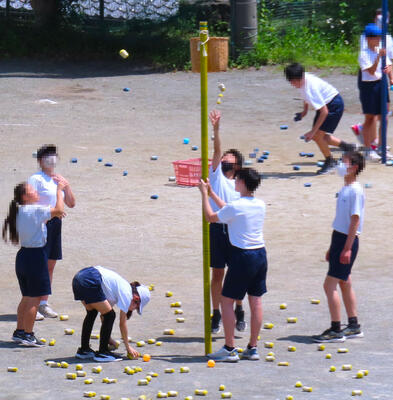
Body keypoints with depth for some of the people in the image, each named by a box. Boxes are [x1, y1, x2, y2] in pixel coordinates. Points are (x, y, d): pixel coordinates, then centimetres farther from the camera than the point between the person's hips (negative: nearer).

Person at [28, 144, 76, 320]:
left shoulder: (58, 179, 15)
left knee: (50, 265, 11)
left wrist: (66, 186, 3)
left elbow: (71, 204, 16)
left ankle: (43, 303, 19)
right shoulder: (36, 179, -8)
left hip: (55, 224, 8)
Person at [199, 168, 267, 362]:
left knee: (227, 300, 1)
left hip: (242, 257, -7)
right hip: (260, 255, 7)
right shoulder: (260, 205, 6)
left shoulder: (236, 206, -16)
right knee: (256, 301, 10)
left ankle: (230, 349, 0)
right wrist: (212, 194, 28)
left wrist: (204, 194, 10)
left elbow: (211, 217, -1)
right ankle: (252, 348, 14)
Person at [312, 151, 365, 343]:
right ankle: (354, 326, 23)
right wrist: (333, 247, 22)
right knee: (344, 283, 15)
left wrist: (347, 248, -22)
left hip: (347, 240, -10)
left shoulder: (355, 191, -16)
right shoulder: (345, 190, 13)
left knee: (330, 284, -10)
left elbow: (355, 220, -19)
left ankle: (335, 330, -7)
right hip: (339, 238, 10)